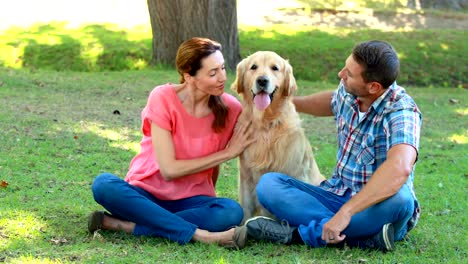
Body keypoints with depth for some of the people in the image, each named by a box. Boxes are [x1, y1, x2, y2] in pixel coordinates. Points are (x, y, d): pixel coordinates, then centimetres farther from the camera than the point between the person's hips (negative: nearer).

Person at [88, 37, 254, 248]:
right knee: (104, 185, -33)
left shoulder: (230, 109, -6)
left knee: (232, 211, -31)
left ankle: (125, 225, -27)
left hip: (190, 200, 2)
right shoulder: (163, 98, -14)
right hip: (146, 193, -2)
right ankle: (200, 235, -36)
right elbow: (169, 170, -18)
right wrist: (227, 153, -14)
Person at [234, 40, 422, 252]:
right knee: (268, 183, -14)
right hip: (335, 195, 6)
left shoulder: (401, 111, -23)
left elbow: (400, 168, -42)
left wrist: (346, 212, -45)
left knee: (399, 199, -40)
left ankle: (299, 233, -28)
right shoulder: (348, 92, -2)